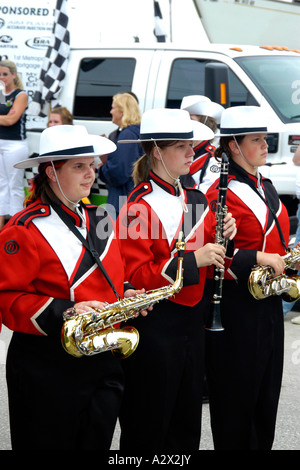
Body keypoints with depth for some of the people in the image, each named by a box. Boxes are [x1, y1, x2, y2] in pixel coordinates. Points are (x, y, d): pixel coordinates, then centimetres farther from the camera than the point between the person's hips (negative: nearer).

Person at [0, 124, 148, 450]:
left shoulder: (99, 220, 11)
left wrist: (125, 295, 2)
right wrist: (64, 312, -26)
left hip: (103, 362, 7)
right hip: (46, 371, -6)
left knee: (98, 442, 12)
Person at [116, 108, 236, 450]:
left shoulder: (195, 199, 10)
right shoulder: (138, 206, -14)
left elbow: (210, 262, 16)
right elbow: (134, 274, -20)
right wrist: (192, 260, -24)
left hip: (192, 324, 8)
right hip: (155, 328, -7)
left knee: (187, 424, 17)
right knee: (150, 426, 5)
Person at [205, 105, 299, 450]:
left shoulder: (265, 187, 14)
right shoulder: (222, 193, -14)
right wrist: (259, 259, -25)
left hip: (268, 304, 9)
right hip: (237, 308, -8)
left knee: (266, 394, 15)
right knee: (237, 396, 1)